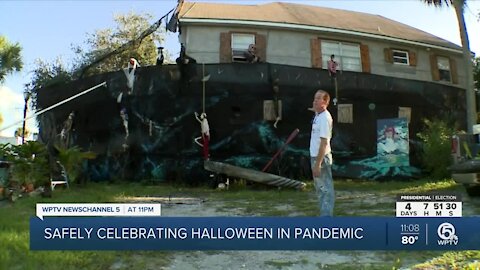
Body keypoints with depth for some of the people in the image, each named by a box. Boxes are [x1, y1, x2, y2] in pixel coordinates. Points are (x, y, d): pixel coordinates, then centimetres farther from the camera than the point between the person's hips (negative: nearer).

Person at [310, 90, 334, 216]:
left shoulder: (324, 118, -19)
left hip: (322, 157, -10)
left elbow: (324, 142, -24)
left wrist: (318, 164, -26)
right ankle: (324, 214, 29)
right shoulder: (318, 115, 10)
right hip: (315, 156, 10)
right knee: (320, 188, 18)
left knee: (325, 189, -4)